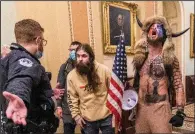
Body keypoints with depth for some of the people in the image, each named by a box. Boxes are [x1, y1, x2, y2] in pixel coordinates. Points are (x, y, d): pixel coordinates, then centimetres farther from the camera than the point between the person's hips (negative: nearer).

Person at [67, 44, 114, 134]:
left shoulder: (104, 70, -13)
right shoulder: (71, 76, -10)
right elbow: (72, 98, -2)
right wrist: (76, 116, -2)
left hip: (106, 116, 0)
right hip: (87, 119, 1)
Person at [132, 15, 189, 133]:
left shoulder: (170, 58, -3)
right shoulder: (139, 57, 6)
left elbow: (179, 86, -5)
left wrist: (180, 113, -11)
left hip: (160, 108, -3)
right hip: (141, 107, 4)